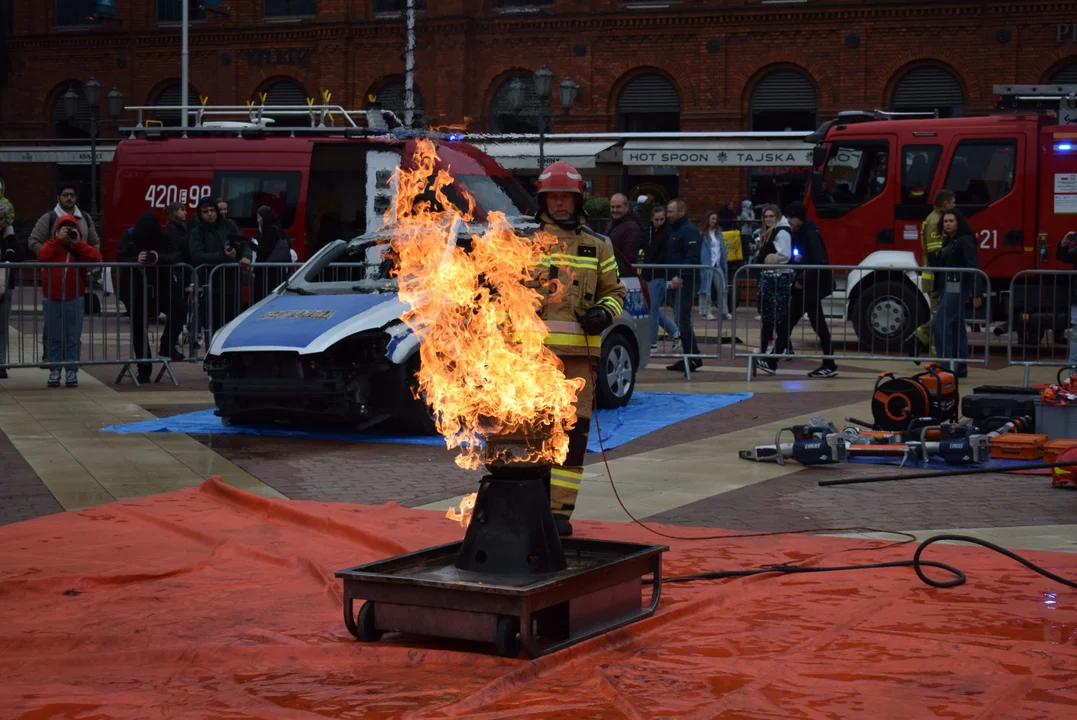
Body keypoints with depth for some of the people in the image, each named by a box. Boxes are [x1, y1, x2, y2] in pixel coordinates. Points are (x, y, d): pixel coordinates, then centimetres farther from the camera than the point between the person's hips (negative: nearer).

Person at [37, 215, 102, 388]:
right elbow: (42, 257, -15)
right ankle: (54, 371, 9)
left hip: (74, 300, 0)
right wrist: (58, 239, -15)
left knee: (73, 338, 1)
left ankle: (72, 371, 6)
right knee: (55, 338, 4)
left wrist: (78, 242, -11)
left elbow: (96, 258, -11)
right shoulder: (51, 245, 7)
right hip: (53, 300, 0)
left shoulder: (80, 248, 7)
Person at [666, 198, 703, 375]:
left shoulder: (690, 232, -12)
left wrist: (680, 276, -29)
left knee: (683, 319, -10)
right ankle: (691, 356, 16)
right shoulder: (674, 230, 19)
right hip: (677, 282, 10)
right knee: (681, 319, 11)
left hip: (685, 282, -10)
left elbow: (692, 259, -22)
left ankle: (692, 357, -5)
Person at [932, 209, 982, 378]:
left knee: (941, 323, -16)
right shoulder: (948, 241, 16)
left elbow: (973, 268, -16)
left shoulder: (965, 241, -10)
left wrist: (976, 294, -21)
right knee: (957, 327, 10)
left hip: (958, 288, -9)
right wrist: (940, 293, 21)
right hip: (948, 288, 9)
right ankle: (961, 368, 13)